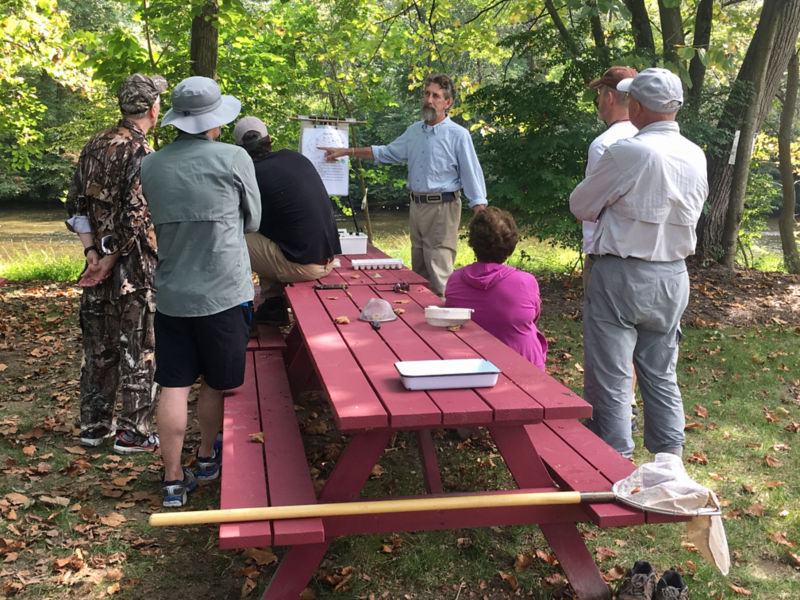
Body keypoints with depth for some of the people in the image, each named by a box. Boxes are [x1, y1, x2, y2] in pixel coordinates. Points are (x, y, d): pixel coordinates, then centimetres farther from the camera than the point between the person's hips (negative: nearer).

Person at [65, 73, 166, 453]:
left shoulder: (94, 146, 8)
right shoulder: (142, 154, -16)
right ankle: (133, 433, 11)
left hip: (101, 262, 7)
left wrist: (92, 252, 3)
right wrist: (109, 259, -11)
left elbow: (76, 205, 8)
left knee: (98, 347, 16)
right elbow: (135, 218, -22)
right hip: (134, 267, -7)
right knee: (138, 351, 3)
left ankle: (94, 426, 26)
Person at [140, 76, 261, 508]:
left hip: (171, 294, 3)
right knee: (216, 384, 15)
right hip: (224, 293, -3)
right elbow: (252, 221, 2)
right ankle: (207, 458, 33)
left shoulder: (150, 166, 2)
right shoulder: (234, 158, -10)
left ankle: (173, 480, 13)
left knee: (174, 386, 8)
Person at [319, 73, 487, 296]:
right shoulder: (414, 131, 12)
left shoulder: (458, 135, -7)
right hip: (416, 207, 7)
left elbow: (472, 176, -8)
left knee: (439, 276, -12)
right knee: (418, 271, 11)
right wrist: (347, 152, 19)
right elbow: (386, 153, 23)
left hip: (442, 208, -7)